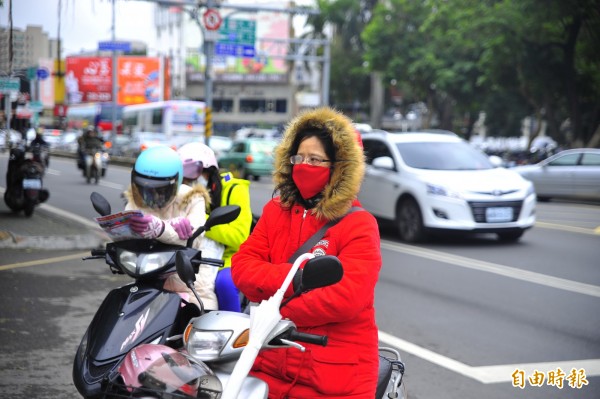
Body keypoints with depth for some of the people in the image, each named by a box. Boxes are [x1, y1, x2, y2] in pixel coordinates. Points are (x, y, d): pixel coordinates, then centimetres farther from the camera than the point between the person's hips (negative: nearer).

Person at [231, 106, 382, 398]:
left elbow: (347, 296, -20)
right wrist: (297, 278, -18)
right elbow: (242, 268, -2)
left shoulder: (359, 225, -8)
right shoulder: (275, 211, 7)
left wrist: (279, 314, -13)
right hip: (270, 365, 4)